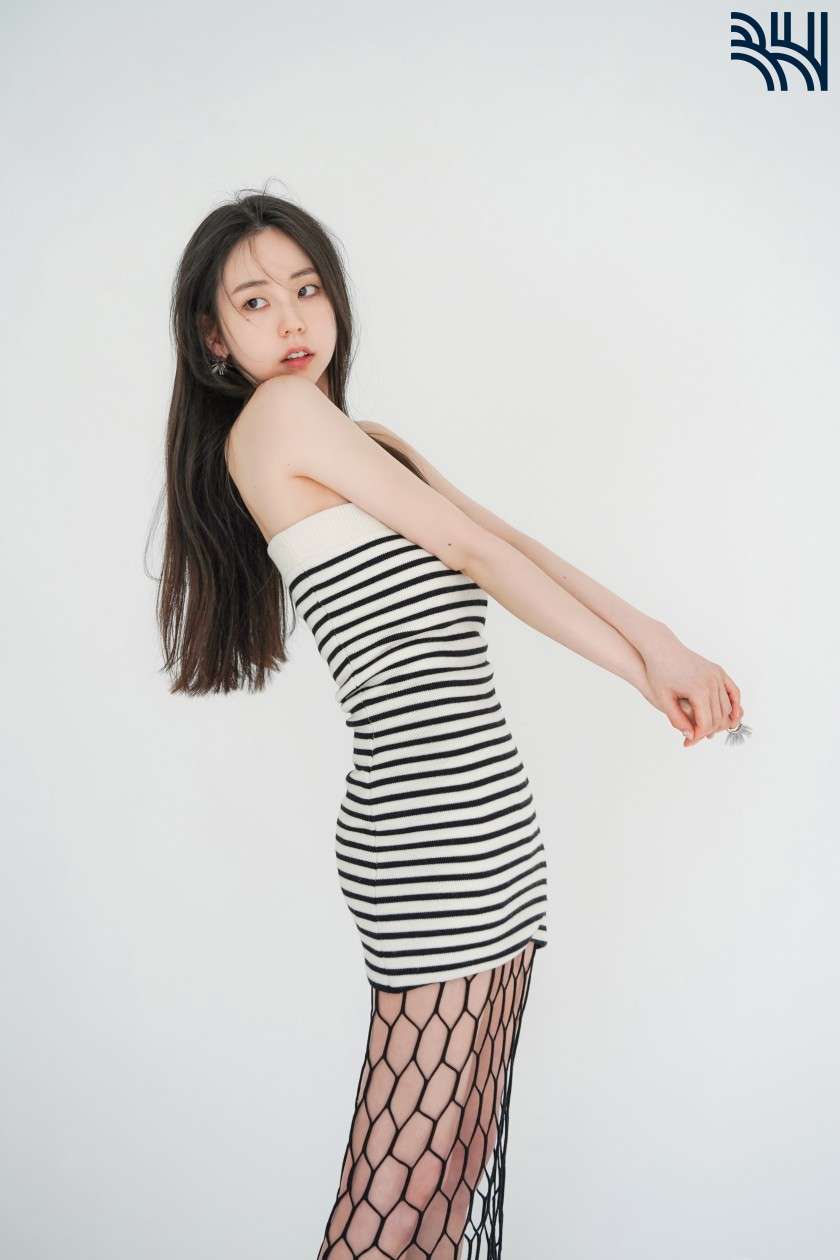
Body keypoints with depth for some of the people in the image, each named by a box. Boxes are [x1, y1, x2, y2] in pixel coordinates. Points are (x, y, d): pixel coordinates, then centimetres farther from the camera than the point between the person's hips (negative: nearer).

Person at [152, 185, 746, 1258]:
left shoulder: (368, 441, 22)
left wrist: (657, 642, 2)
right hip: (432, 833, -9)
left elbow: (512, 543, 14)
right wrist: (645, 674, 2)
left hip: (488, 824, 9)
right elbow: (470, 550, -4)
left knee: (463, 1150, 12)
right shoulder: (276, 414, -3)